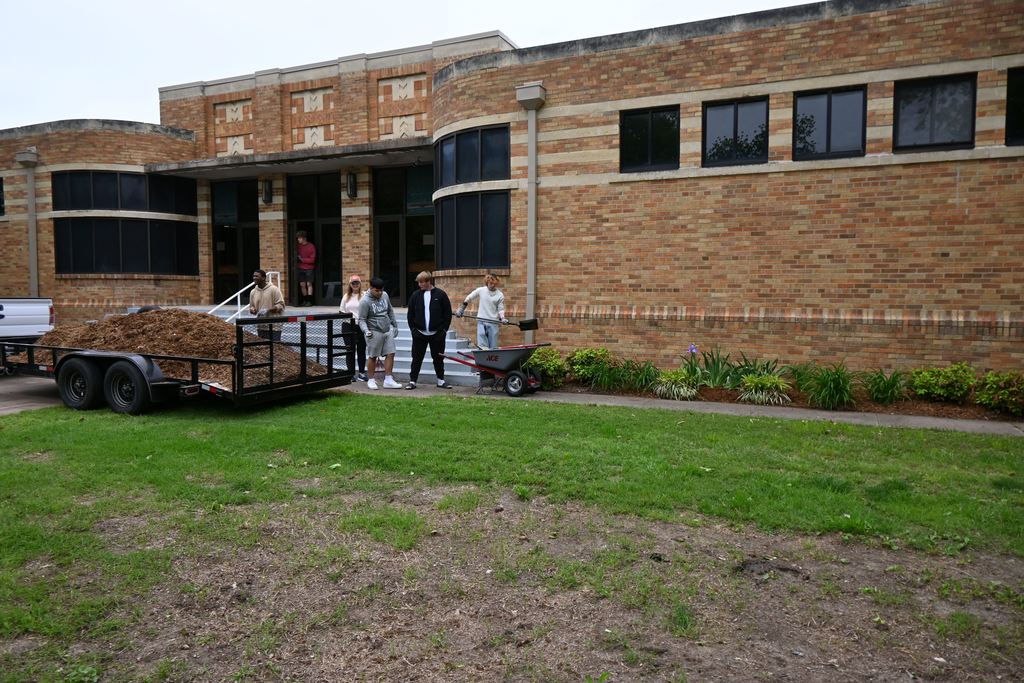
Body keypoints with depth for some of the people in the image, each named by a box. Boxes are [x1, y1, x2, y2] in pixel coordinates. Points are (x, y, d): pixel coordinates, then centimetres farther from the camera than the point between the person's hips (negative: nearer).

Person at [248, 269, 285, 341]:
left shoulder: (273, 289, -6)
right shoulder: (253, 292, 11)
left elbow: (281, 305, -9)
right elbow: (251, 306, 21)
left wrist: (269, 310, -22)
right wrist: (252, 309, -3)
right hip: (260, 327, 6)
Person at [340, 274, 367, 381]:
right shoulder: (346, 296, 12)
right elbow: (341, 311, 16)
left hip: (361, 325, -3)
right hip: (348, 326, 3)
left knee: (361, 350, 6)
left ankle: (362, 372, 17)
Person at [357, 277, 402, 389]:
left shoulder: (385, 295, 6)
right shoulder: (365, 301, -13)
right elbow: (362, 320, -13)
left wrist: (395, 325, 22)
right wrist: (366, 330, -29)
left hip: (388, 331, 6)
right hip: (374, 332, -6)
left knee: (390, 354, 0)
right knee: (373, 357, 3)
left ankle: (388, 380, 5)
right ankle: (371, 380, 17)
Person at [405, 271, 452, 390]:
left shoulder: (440, 294, -3)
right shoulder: (415, 295, 3)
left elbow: (448, 313, 0)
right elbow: (410, 314, 8)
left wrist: (444, 329, -3)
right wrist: (413, 329, 1)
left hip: (437, 334, -1)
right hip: (419, 333, 1)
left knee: (438, 358, 9)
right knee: (417, 358, 3)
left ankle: (441, 380, 21)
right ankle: (412, 381, 11)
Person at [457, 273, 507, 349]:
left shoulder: (500, 295, -3)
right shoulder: (481, 290, -1)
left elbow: (500, 309, 3)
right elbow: (468, 299, 10)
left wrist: (502, 318, -14)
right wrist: (461, 309, 10)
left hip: (493, 322, 0)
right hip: (481, 321, 0)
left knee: (493, 347, 2)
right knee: (481, 345, -11)